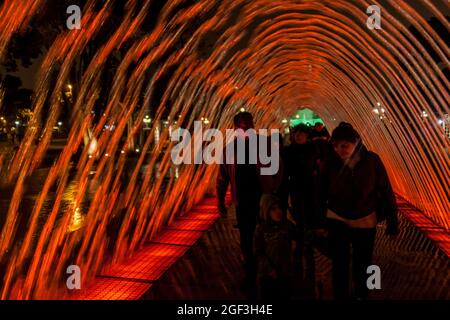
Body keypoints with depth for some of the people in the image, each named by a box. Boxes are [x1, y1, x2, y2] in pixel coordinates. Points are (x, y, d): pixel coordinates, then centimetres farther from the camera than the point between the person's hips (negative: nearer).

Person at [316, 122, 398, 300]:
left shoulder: (372, 160, -17)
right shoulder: (331, 163, -15)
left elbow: (386, 191, -10)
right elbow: (321, 193, -4)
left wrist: (392, 222, -7)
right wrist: (319, 219, 0)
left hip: (365, 222, 1)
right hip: (337, 220, 0)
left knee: (362, 265, 18)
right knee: (340, 265, 5)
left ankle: (361, 295, 45)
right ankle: (341, 296, 28)